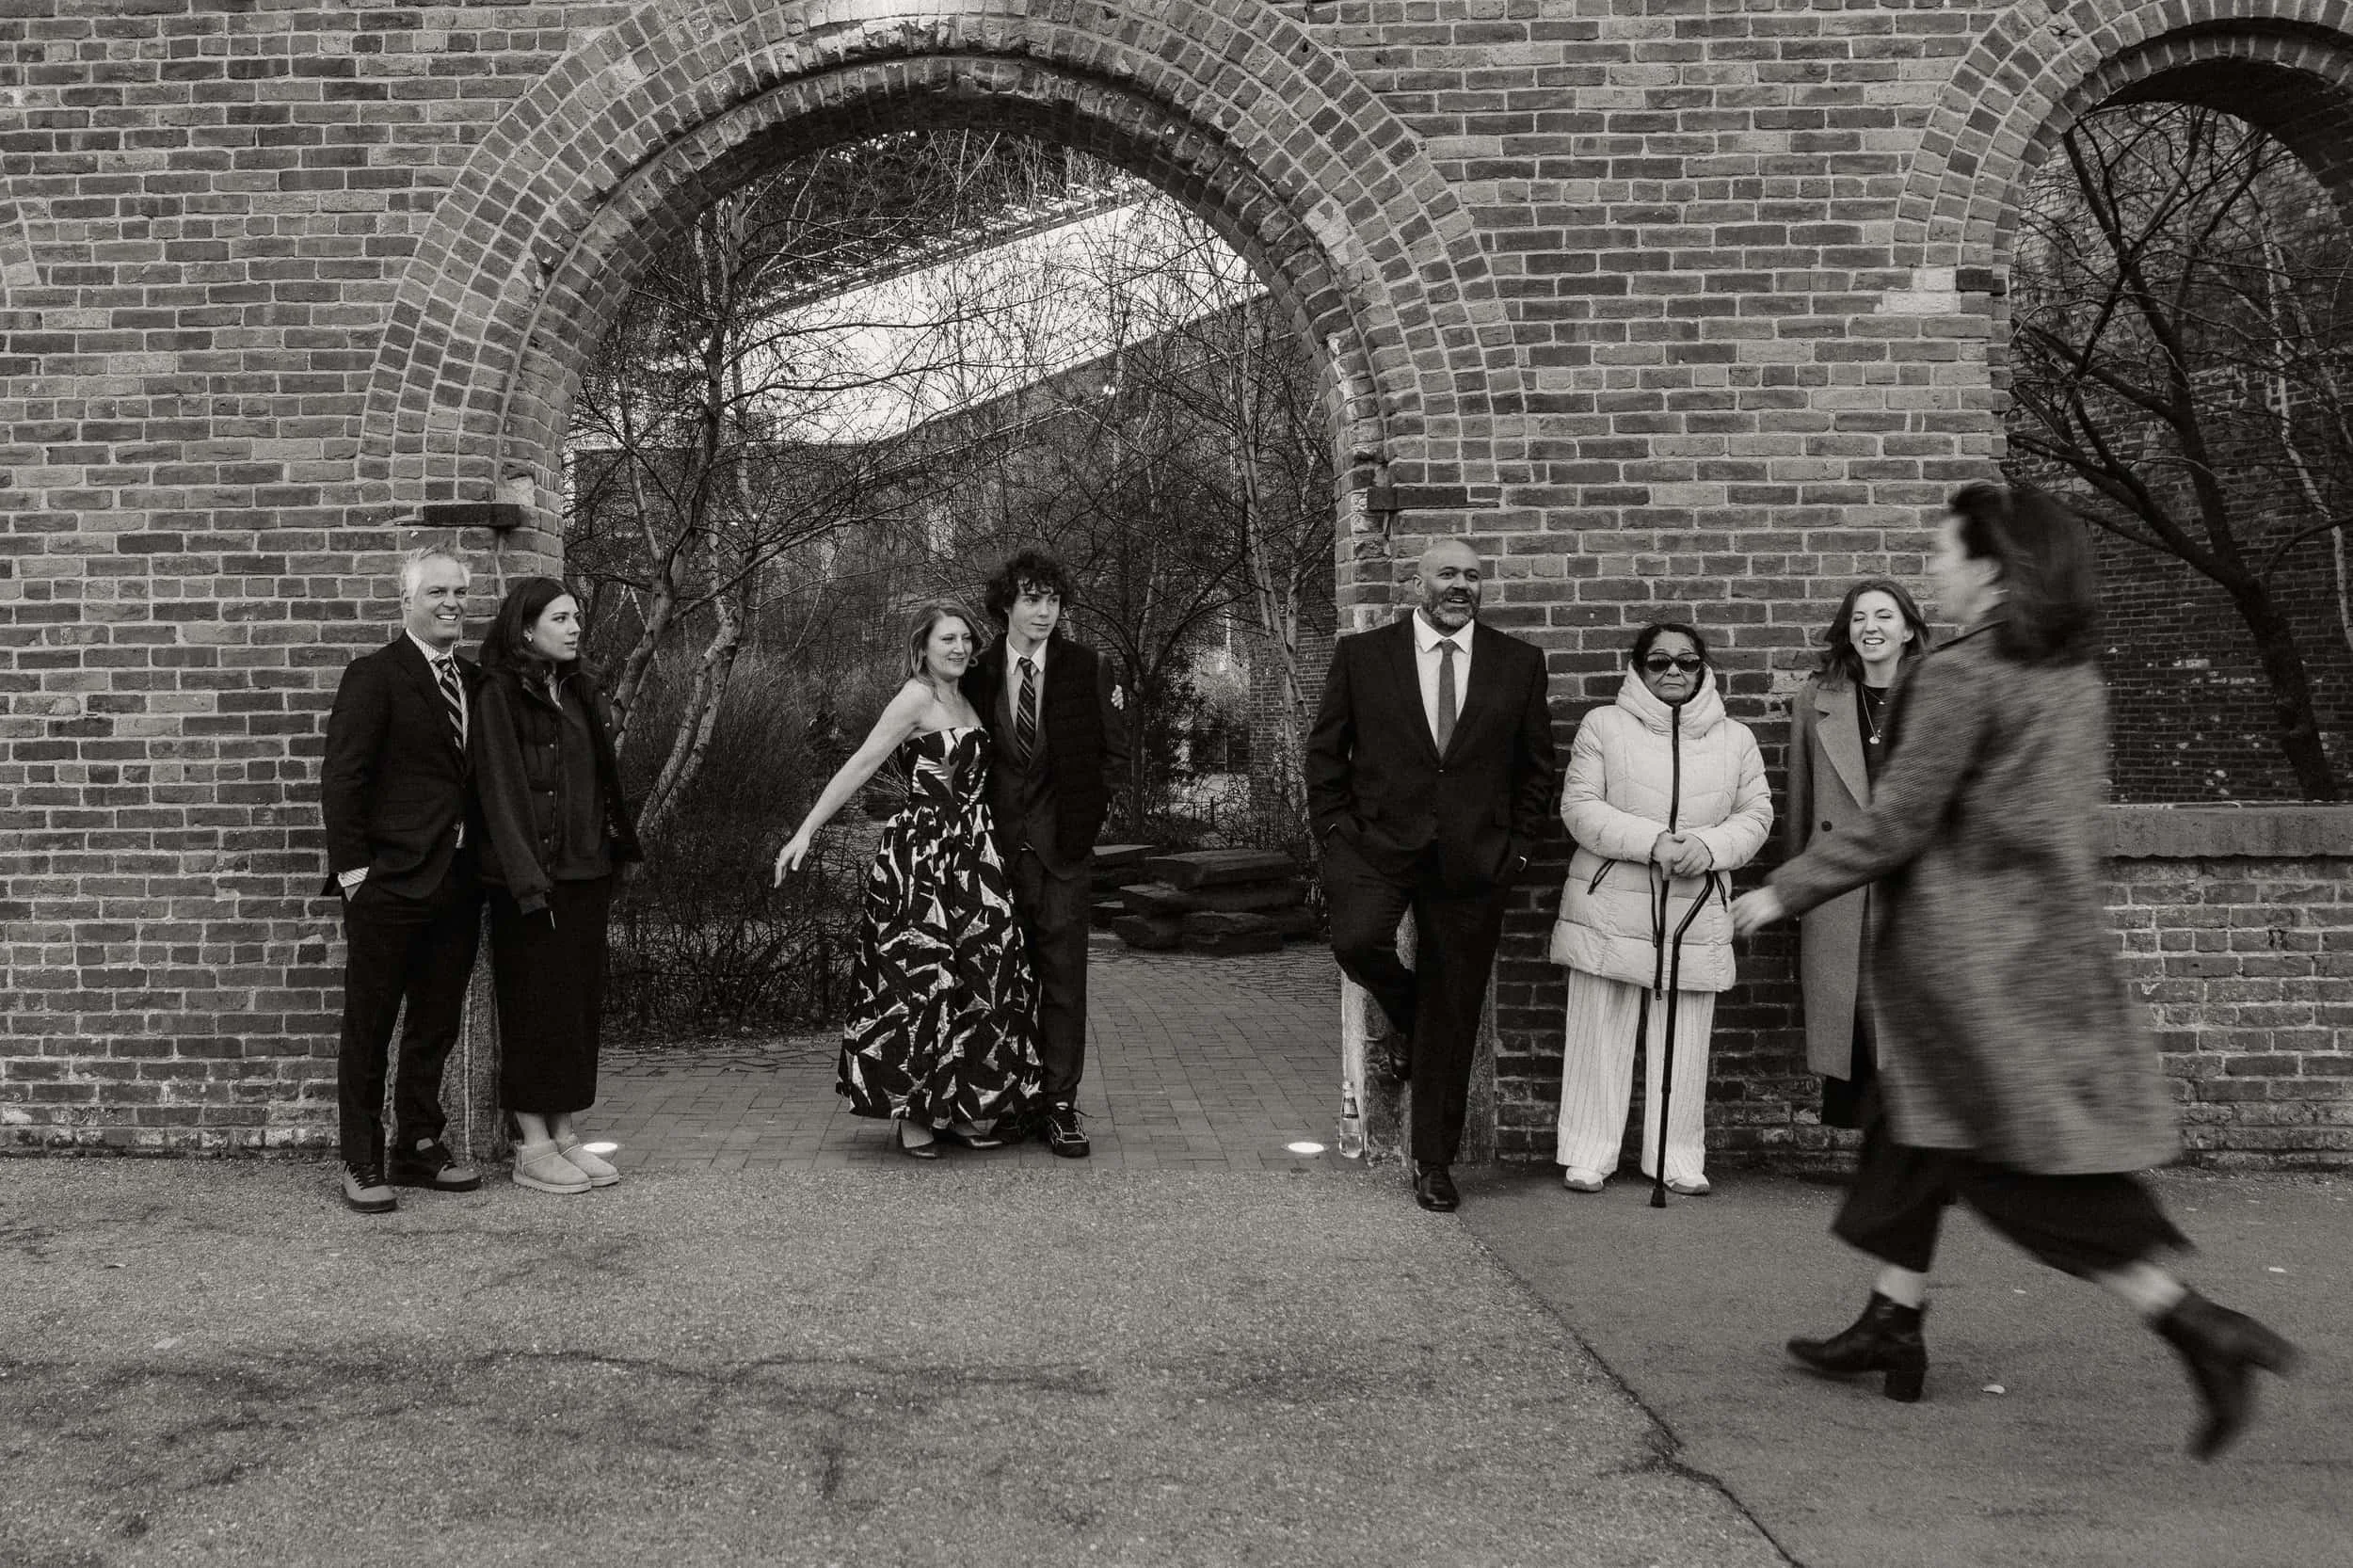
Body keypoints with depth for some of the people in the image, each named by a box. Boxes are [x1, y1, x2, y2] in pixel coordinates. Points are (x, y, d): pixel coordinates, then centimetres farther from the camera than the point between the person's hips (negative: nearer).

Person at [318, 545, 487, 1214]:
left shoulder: (474, 682, 13)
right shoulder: (374, 675, -6)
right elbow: (342, 777, -10)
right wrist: (353, 868, -14)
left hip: (457, 884, 6)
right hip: (391, 883, -6)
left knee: (436, 1027, 13)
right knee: (368, 1030, 3)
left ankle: (418, 1148, 25)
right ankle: (361, 1165, 11)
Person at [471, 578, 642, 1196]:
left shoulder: (581, 691, 14)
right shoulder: (501, 696, -7)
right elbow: (501, 793, -13)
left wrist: (613, 862, 9)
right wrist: (527, 882, -20)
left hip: (587, 873, 7)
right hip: (531, 880, -7)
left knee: (582, 1005, 9)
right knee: (535, 1007, -1)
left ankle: (567, 1135, 17)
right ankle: (533, 1148, 7)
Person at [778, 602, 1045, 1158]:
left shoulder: (964, 701, 16)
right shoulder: (916, 698, -8)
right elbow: (859, 765, -13)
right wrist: (806, 831, -18)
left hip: (971, 857, 8)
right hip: (920, 856, -8)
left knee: (982, 979, 6)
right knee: (919, 981, -4)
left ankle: (966, 1106, 16)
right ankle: (912, 1111, 8)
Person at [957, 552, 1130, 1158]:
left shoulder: (1089, 669, 2)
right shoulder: (977, 675, 5)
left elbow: (1114, 754, 8)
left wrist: (1085, 813, 2)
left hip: (1064, 845, -1)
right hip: (999, 846, 1)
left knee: (1064, 977, -1)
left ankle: (1059, 1105, 4)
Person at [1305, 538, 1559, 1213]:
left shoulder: (1519, 662, 6)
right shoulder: (1361, 655, 3)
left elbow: (1537, 767, 11)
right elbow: (1325, 755, 7)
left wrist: (1517, 847, 4)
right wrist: (1337, 834, -2)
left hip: (1474, 859, 1)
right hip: (1376, 845, -1)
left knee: (1452, 1020, 4)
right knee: (1357, 938, -30)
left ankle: (1434, 1163, 20)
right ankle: (1405, 1018, 6)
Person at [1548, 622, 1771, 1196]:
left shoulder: (1736, 739, 11)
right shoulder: (1603, 725, 2)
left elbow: (1756, 814, 8)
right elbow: (1580, 807, -6)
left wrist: (1709, 845, -14)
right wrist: (1652, 842, -18)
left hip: (1698, 913, 2)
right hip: (1610, 906, -2)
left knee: (1683, 1042, 6)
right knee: (1601, 1035, 2)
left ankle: (1679, 1159, 17)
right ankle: (1589, 1155, 12)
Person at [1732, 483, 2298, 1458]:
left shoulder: (1961, 677, -16)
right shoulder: (2075, 680, 8)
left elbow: (1896, 824, -17)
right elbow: (2053, 815, 15)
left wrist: (1784, 892, -8)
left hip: (1965, 950, -8)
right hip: (2056, 939, 9)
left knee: (2025, 1166, -2)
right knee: (1924, 1126, 18)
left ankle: (2196, 1326, -6)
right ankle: (1892, 1325, 25)